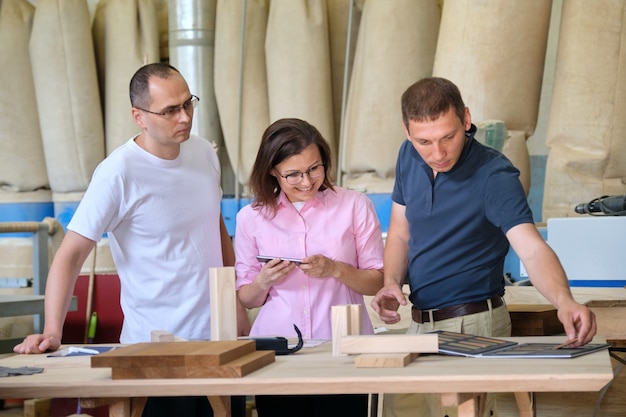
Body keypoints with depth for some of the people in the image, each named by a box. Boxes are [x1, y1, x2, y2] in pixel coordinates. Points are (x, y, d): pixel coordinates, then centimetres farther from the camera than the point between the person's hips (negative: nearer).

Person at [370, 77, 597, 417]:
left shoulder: (494, 176, -21)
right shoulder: (409, 157, -1)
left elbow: (532, 249, -32)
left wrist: (565, 302, -51)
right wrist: (391, 283, -10)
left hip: (472, 326, -6)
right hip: (419, 323, 7)